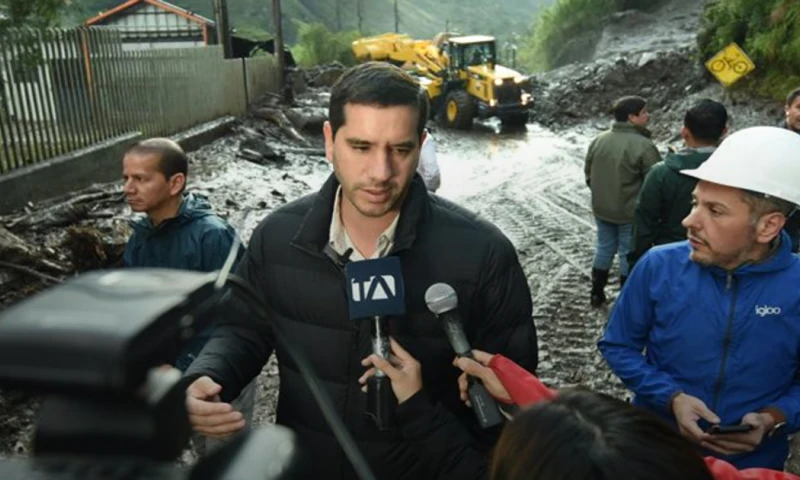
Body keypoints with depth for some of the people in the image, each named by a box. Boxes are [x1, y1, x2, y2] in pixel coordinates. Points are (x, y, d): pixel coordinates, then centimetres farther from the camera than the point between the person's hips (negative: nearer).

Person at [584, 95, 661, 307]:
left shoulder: (598, 140, 0)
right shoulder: (643, 146, -20)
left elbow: (588, 174, 10)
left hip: (601, 208, 6)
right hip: (630, 212, -6)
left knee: (604, 248, 20)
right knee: (629, 253, 10)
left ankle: (597, 293, 28)